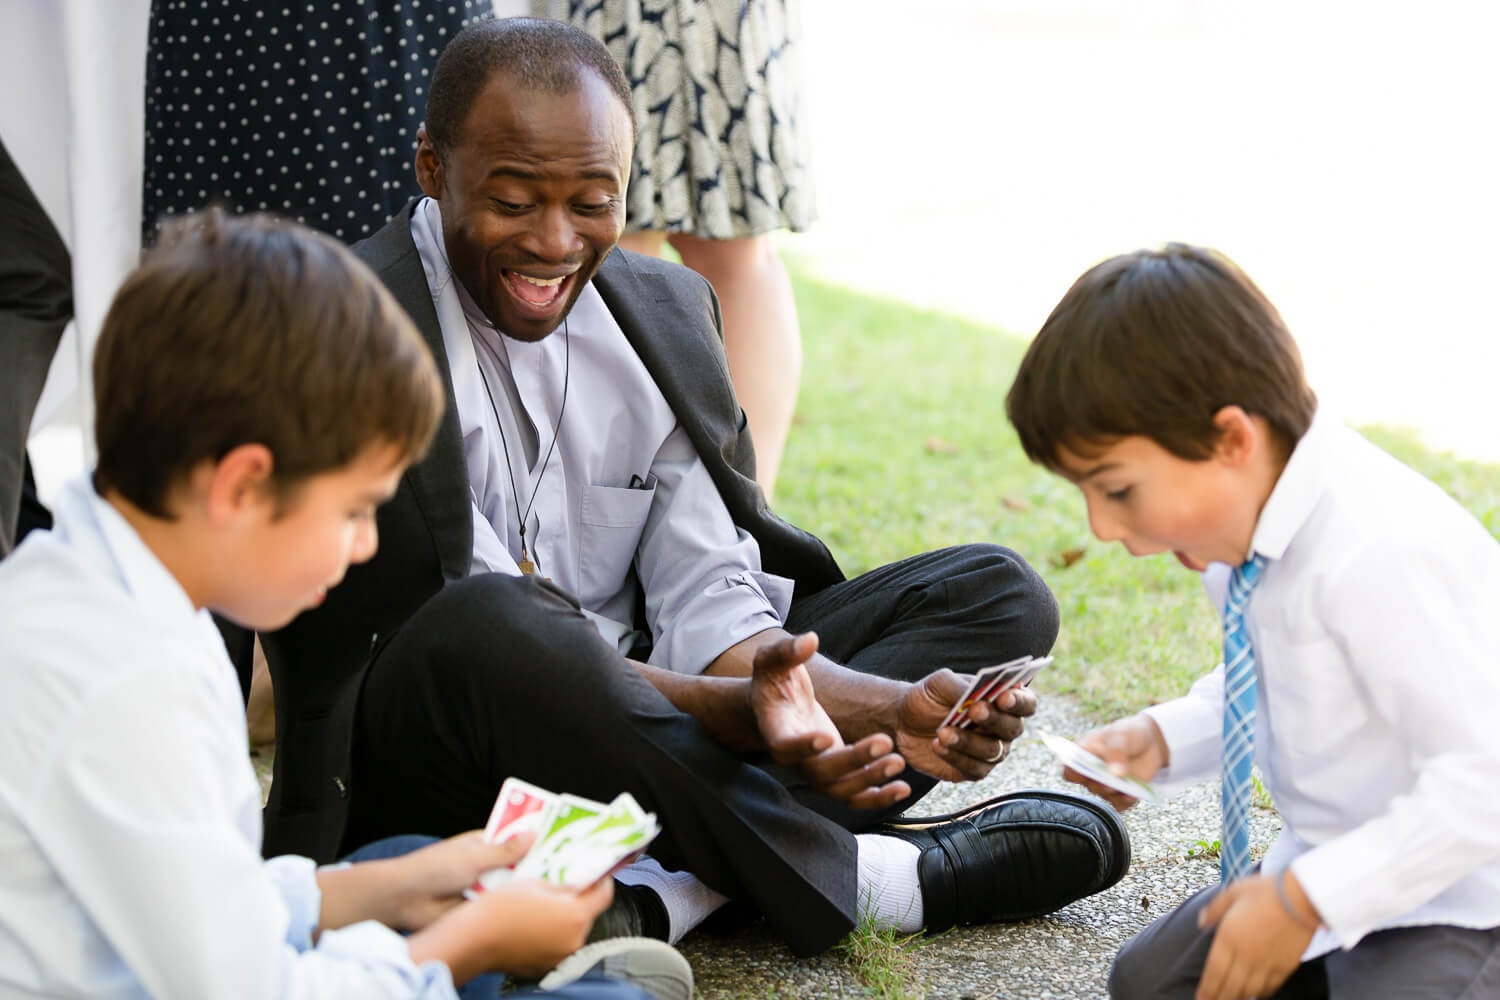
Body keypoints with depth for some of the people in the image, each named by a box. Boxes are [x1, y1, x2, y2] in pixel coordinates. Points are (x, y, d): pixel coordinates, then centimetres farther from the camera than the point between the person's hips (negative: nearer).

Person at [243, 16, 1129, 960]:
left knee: (1000, 590, -2)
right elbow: (483, 641, -20)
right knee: (493, 627, -40)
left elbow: (704, 598, -2)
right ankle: (864, 877, -20)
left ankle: (667, 888, -24)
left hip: (637, 726, 7)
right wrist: (737, 708, -36)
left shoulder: (668, 306, 5)